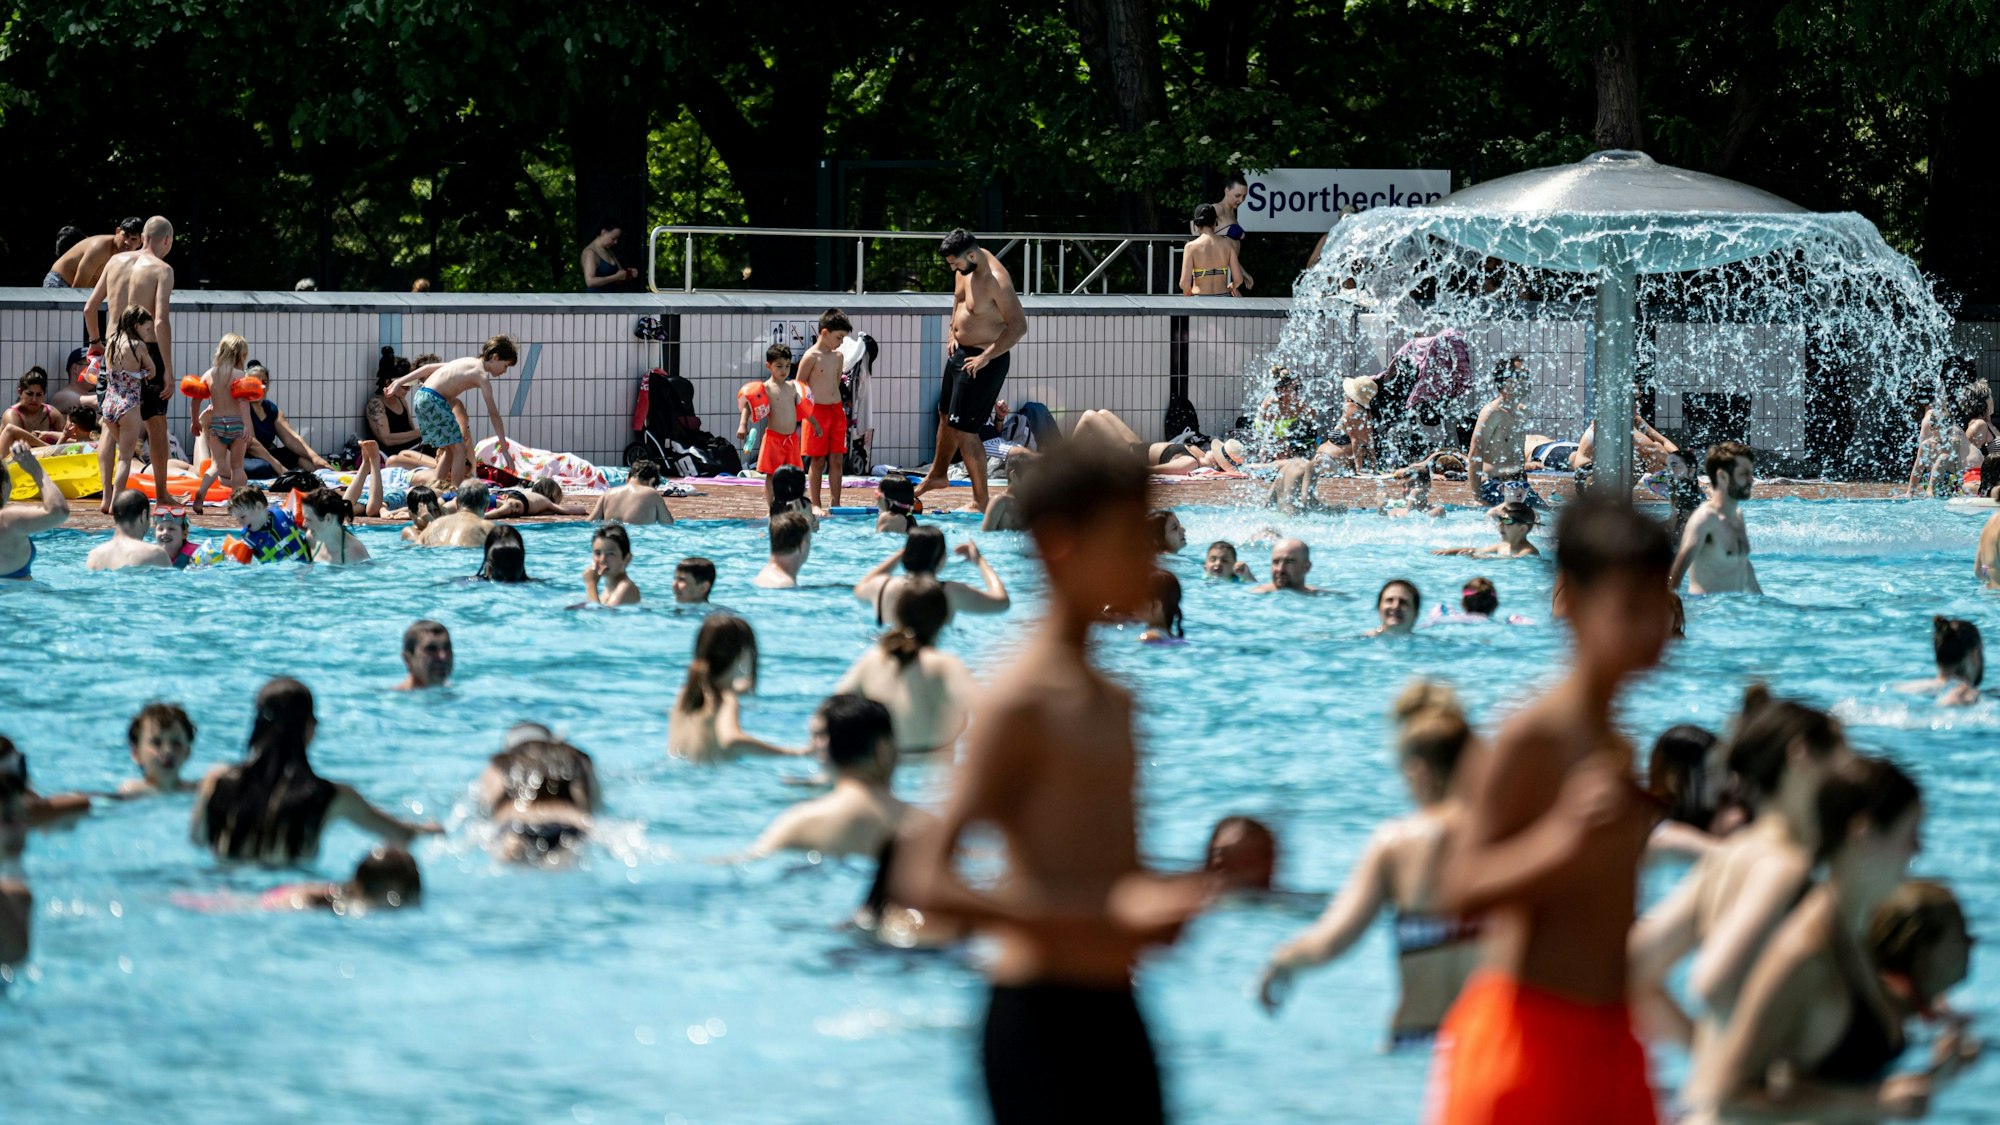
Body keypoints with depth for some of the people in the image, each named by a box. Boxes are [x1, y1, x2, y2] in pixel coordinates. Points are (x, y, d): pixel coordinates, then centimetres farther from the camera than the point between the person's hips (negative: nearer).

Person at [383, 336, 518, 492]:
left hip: (421, 397, 9)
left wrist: (399, 383, 21)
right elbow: (494, 415, -7)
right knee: (459, 449, -3)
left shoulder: (468, 362, 19)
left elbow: (428, 368, 19)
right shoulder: (481, 375, -6)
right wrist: (504, 449, -5)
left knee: (449, 449, 19)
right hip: (433, 401, -9)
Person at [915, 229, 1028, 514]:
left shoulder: (997, 281, -28)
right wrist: (953, 332, 10)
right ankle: (937, 474, 48)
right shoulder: (964, 268, 0)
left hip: (985, 362, -9)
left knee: (964, 430, -10)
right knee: (946, 415, 26)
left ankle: (981, 503, -1)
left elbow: (1019, 326, -29)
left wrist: (985, 358, -27)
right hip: (960, 352, 9)